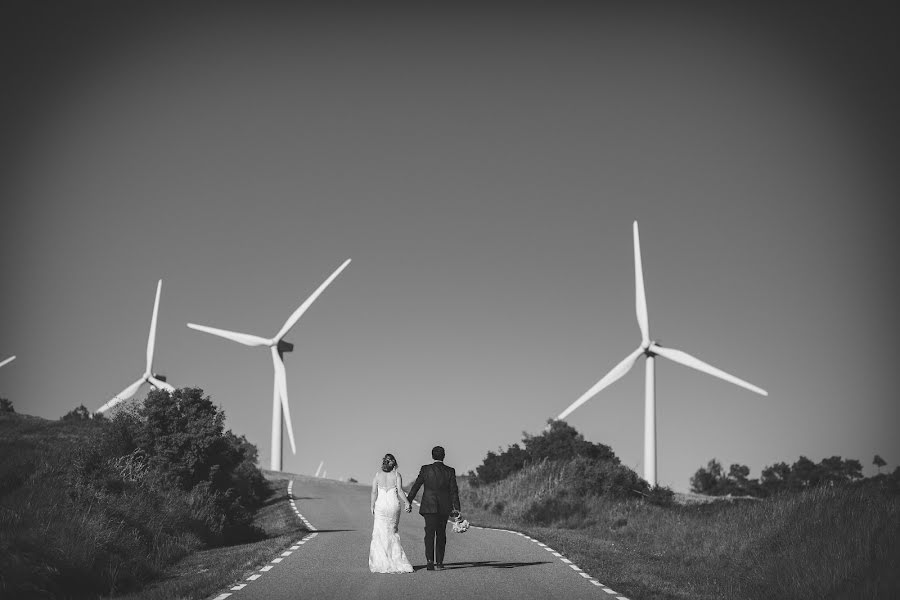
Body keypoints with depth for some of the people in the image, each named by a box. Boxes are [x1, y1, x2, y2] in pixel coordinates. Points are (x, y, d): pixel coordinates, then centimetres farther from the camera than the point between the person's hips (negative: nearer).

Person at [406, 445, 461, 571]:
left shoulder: (425, 469, -3)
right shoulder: (450, 471, 0)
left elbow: (416, 486, -1)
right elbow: (454, 490, -2)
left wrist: (408, 502, 4)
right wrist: (456, 508, 0)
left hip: (429, 506, -2)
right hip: (444, 507, 2)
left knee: (430, 533, -2)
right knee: (441, 535, 12)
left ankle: (430, 561, -18)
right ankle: (439, 562, 15)